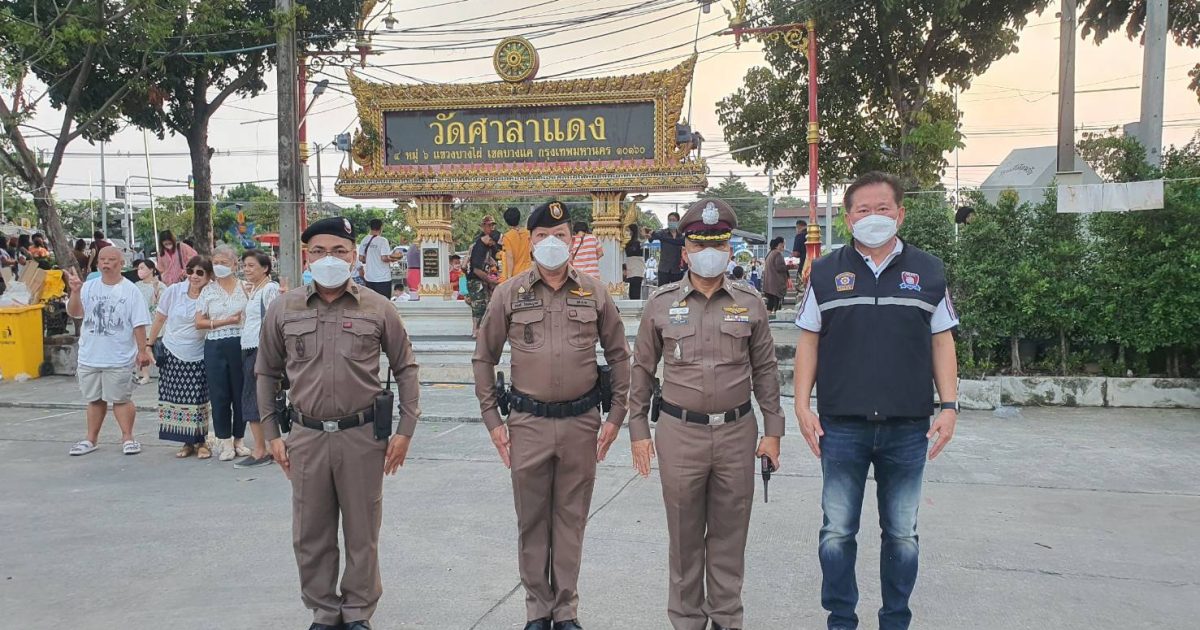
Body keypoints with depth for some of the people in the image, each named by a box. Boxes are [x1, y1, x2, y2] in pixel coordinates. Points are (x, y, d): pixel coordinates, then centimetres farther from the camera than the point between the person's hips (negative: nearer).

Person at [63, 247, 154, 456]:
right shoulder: (88, 287, 5)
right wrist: (75, 291, -21)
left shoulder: (130, 290, -5)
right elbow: (74, 312, -5)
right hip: (89, 357, 4)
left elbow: (139, 324, -6)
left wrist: (142, 350, -9)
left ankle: (127, 437, 14)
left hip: (119, 358, -4)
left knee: (121, 399, 3)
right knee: (95, 399, 16)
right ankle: (91, 439, 26)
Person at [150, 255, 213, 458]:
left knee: (198, 401, 0)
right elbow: (159, 319, 6)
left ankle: (201, 442, 14)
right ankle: (187, 443, 17)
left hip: (197, 357, -2)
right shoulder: (174, 291, -5)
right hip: (172, 354, 2)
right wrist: (150, 344, 9)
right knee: (175, 399, 5)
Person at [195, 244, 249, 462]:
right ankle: (225, 442, 13)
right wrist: (226, 321, -7)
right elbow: (199, 322, 3)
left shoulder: (244, 287, 5)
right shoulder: (208, 290, 8)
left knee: (241, 393, 4)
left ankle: (239, 439, 18)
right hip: (215, 347, 1)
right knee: (219, 395, 3)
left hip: (240, 344, -1)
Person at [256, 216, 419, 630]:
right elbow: (267, 374, 11)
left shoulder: (378, 309, -1)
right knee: (310, 535, 11)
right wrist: (271, 434, 8)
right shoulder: (283, 310, 3)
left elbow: (405, 368, 4)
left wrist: (405, 430, 0)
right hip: (306, 437, 2)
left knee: (362, 533, 9)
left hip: (363, 436, -1)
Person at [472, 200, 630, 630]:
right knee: (532, 520, 9)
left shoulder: (595, 292, 3)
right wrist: (492, 420, 2)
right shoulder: (509, 294, 1)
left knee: (571, 519, 10)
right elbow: (484, 358, 6)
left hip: (582, 422, 1)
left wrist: (616, 417, 4)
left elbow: (618, 356, 8)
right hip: (528, 423, 0)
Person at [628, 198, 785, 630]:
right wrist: (638, 430, 4)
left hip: (737, 432, 1)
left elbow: (765, 368, 9)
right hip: (680, 432, -1)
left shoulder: (749, 302, 4)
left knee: (729, 533, 11)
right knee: (685, 535, 9)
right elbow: (642, 368, 6)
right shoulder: (661, 304, 1)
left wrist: (772, 430, 6)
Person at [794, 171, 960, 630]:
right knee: (837, 532, 7)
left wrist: (949, 406, -1)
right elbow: (809, 342, 5)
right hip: (842, 427, 0)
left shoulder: (928, 272, 6)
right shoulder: (826, 273, 4)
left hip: (908, 428, 1)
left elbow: (942, 344, 7)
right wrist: (802, 406, -3)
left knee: (902, 535, 12)